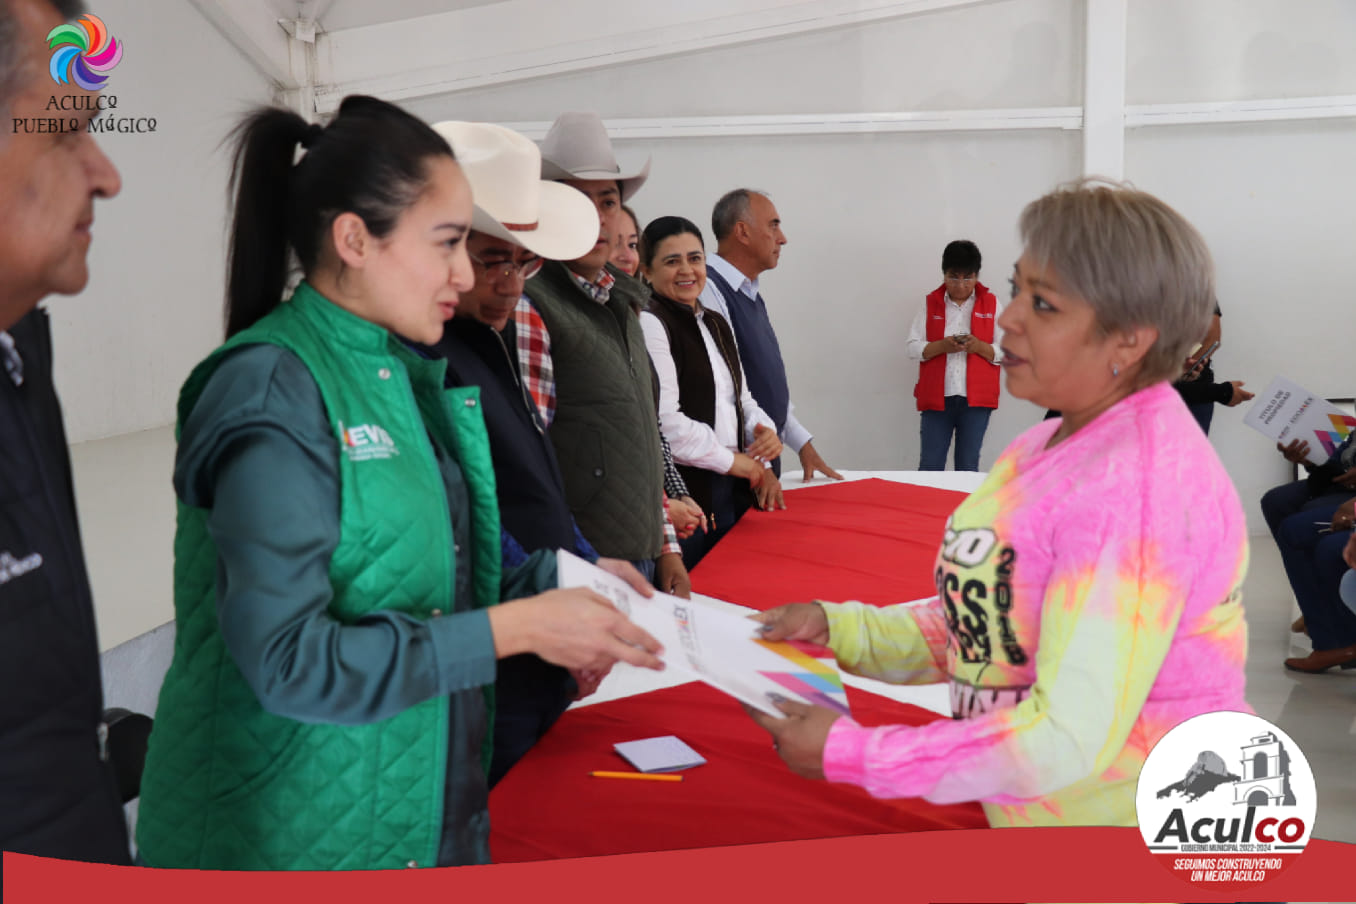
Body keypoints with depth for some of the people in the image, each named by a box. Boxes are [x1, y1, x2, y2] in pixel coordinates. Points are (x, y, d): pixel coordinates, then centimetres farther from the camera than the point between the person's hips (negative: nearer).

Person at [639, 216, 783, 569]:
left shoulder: (716, 324, 17)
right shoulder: (650, 324, -10)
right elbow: (664, 420, -18)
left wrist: (763, 431, 1)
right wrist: (731, 460, -9)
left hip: (732, 488, 8)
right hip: (685, 487, -8)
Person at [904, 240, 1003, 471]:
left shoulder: (991, 304, 8)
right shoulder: (930, 303, 8)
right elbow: (911, 348, 2)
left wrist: (979, 346, -16)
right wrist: (942, 346, -15)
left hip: (976, 400, 0)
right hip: (936, 398, 0)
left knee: (968, 468, 3)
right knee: (929, 467, -2)